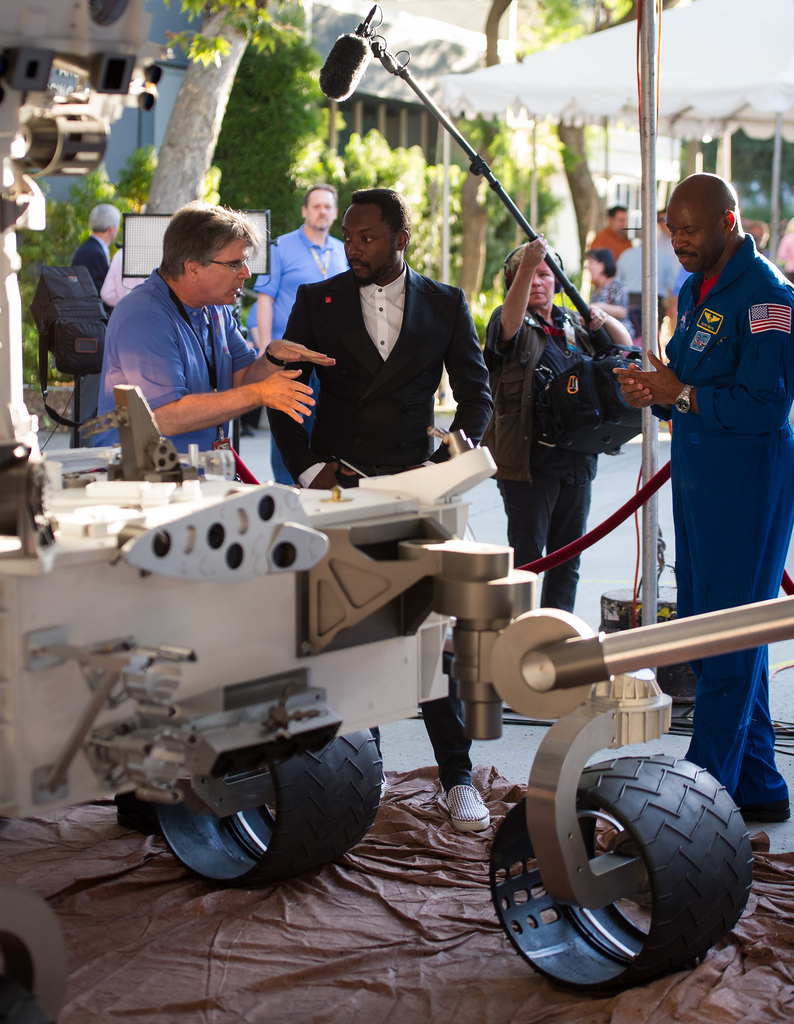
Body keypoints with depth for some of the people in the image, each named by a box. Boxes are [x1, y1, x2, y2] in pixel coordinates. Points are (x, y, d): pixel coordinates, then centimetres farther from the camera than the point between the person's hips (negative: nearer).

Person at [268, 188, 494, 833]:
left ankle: (457, 778, 6)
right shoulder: (317, 301, 5)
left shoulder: (446, 305, 6)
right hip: (336, 486, 1)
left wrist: (443, 466, -4)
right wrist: (306, 468, -3)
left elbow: (476, 395, 9)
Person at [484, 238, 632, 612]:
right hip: (530, 458, -6)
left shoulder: (573, 324, 16)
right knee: (527, 554, -4)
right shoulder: (509, 324, -3)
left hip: (577, 459, 6)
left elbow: (625, 346, 18)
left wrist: (606, 321, -5)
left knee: (568, 556, 12)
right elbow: (511, 319, -27)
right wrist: (526, 266, -44)